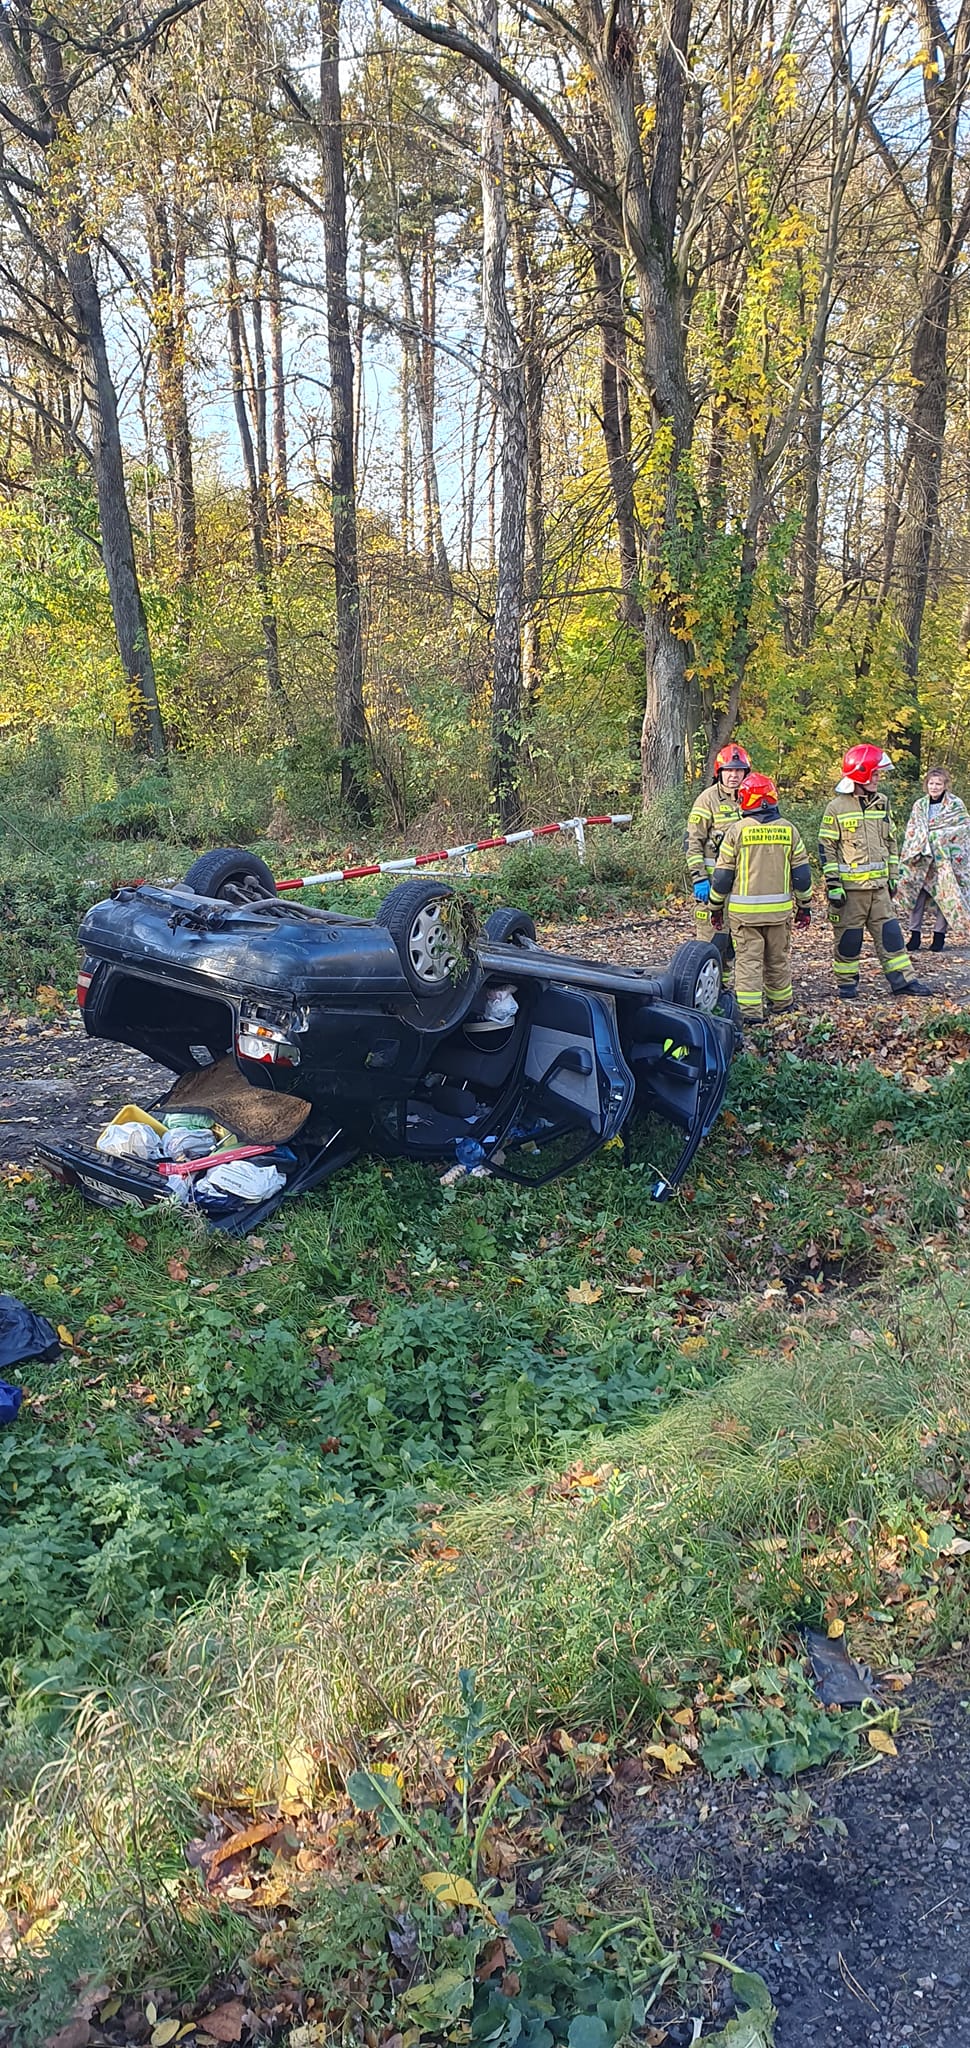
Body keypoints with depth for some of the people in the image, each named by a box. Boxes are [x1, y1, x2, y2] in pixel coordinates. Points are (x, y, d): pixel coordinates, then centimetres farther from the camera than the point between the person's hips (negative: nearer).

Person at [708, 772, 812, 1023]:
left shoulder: (737, 830, -7)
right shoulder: (788, 829, 3)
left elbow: (723, 874, -3)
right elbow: (802, 872, 6)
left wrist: (716, 906, 8)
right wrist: (804, 905, 17)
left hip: (745, 909, -3)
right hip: (780, 908, 3)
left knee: (748, 959, -1)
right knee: (778, 958, 17)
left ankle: (750, 1010, -6)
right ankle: (781, 1002, 30)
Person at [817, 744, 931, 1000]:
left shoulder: (882, 803, 10)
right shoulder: (837, 808, -8)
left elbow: (890, 842, 19)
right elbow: (826, 848, -8)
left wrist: (893, 876, 17)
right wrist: (833, 885, -12)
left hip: (879, 885, 5)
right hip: (849, 886, -5)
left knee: (889, 931, 6)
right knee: (849, 936, 2)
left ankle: (902, 979, 11)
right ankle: (847, 983, 15)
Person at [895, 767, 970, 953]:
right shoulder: (919, 805, 12)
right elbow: (911, 833, 13)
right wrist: (904, 860, 6)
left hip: (945, 862, -3)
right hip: (920, 860, 3)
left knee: (944, 896, -1)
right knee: (916, 896, -3)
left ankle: (939, 935, 8)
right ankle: (915, 935, 3)